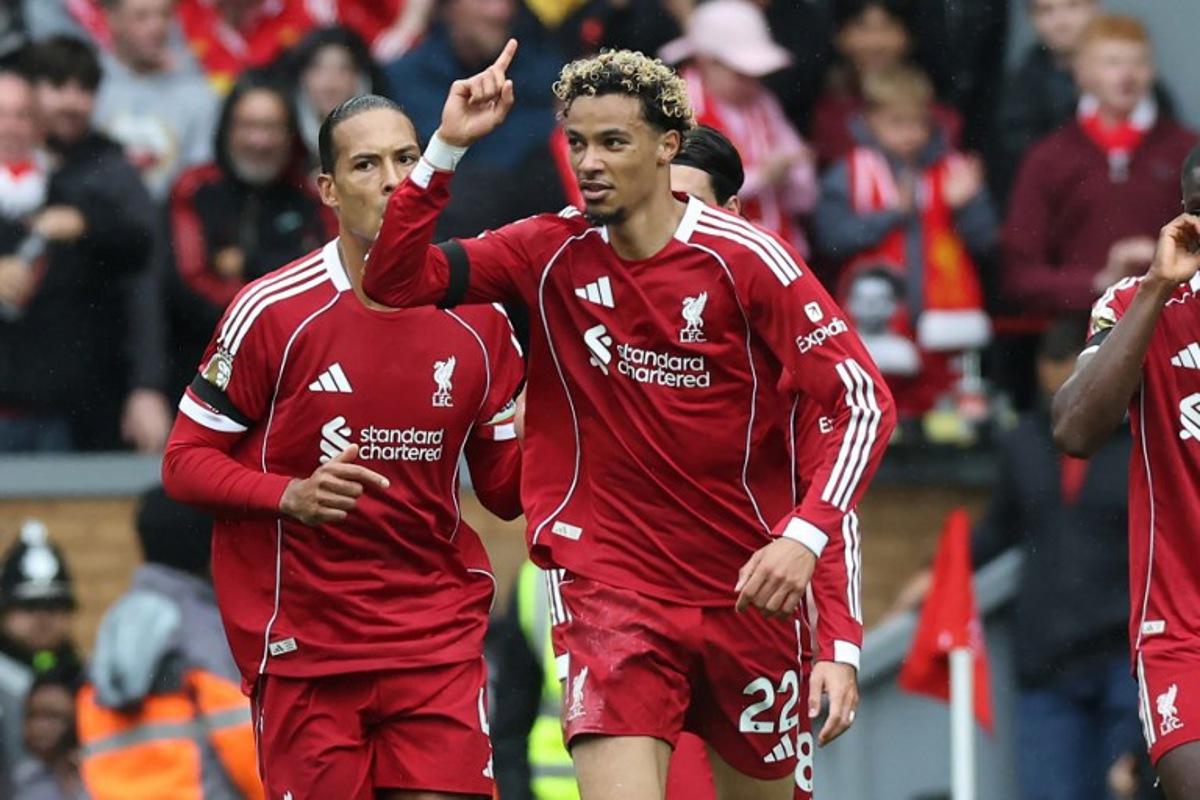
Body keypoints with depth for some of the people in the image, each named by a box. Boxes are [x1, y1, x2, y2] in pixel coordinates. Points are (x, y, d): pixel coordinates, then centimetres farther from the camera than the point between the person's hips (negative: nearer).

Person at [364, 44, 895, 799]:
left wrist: (803, 537, -25)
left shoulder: (747, 260, -10)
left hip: (746, 588, 0)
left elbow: (864, 401, -13)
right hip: (609, 586, 0)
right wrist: (447, 147, -13)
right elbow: (395, 278, -2)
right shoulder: (554, 252, 0)